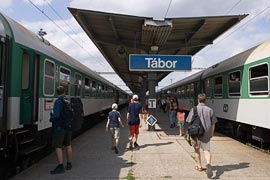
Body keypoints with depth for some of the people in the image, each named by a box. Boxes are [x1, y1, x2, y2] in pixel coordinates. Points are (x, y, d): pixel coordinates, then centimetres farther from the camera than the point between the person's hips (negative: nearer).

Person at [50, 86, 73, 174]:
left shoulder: (58, 102, -17)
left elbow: (56, 115, -25)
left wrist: (51, 118, -6)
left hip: (59, 128, -7)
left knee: (58, 147, -2)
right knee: (68, 145, 14)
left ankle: (60, 166, -4)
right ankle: (69, 164, 25)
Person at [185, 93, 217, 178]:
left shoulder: (194, 109, -8)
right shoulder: (210, 110, 1)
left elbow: (190, 123, -9)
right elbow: (213, 124, 6)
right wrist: (211, 134, 18)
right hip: (206, 134, 1)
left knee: (197, 150, 19)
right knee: (207, 150, 7)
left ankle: (199, 166, 30)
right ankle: (208, 164, -19)